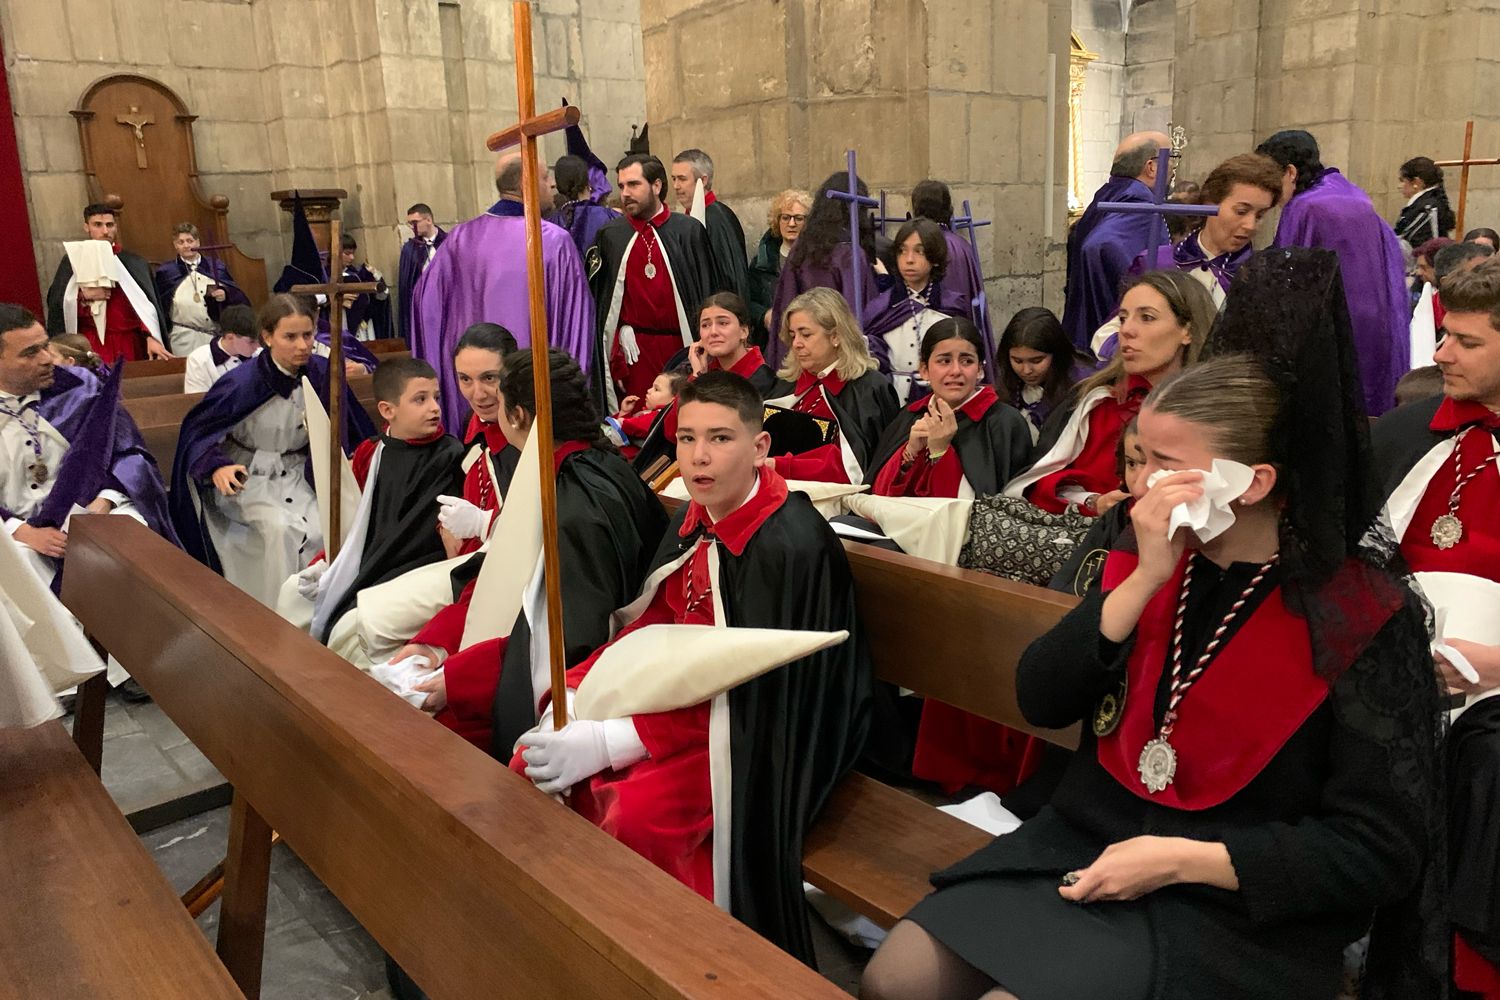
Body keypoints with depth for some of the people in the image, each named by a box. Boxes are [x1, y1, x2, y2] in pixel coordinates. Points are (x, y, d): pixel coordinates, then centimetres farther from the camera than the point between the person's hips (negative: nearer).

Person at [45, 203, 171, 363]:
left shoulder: (133, 263, 4)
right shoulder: (72, 262, 7)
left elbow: (146, 306, -6)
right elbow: (56, 304, 3)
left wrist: (152, 338, -22)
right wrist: (83, 296, -15)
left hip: (130, 346, 0)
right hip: (90, 347, 0)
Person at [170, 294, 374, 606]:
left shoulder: (322, 374, -8)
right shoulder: (243, 383, -17)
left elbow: (343, 430, 7)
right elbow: (197, 429, -8)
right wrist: (217, 467, -26)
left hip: (298, 475, 3)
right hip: (248, 478, -3)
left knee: (320, 530, -25)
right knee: (280, 527, -30)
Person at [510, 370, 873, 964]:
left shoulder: (791, 546, -23)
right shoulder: (695, 520, 0)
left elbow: (749, 691, -24)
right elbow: (649, 626, 6)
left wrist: (609, 743, -28)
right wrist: (573, 696, -11)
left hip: (764, 733, -7)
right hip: (683, 695, 8)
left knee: (635, 815, -29)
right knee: (533, 768, -2)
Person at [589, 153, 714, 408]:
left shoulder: (688, 231, 0)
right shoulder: (610, 236, 6)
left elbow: (705, 289, 0)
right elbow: (599, 291, 9)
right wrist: (621, 328, -2)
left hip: (681, 345, -1)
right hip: (633, 348, 1)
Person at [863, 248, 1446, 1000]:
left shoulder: (1361, 617, -13)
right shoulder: (1147, 561, 1)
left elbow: (1378, 850, -12)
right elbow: (1040, 702, -7)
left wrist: (1180, 860, -18)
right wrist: (1145, 579, -18)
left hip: (1239, 912, -4)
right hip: (1083, 846, 5)